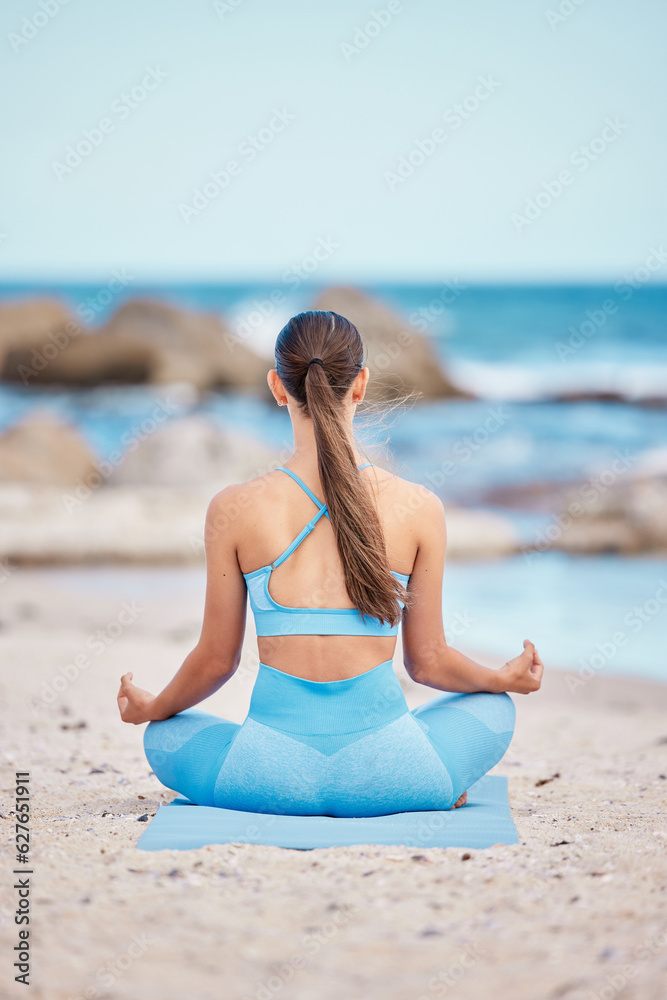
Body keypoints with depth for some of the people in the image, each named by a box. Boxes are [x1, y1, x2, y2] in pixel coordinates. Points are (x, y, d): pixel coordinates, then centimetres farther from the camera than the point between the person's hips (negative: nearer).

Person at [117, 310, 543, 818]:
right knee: (493, 708, 32)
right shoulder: (419, 509, -5)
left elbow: (217, 660, 4)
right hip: (379, 774, 1)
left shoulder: (234, 509, -5)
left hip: (273, 777, -1)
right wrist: (506, 678, 26)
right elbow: (428, 662, 4)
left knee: (164, 735, 31)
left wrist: (150, 708, 26)